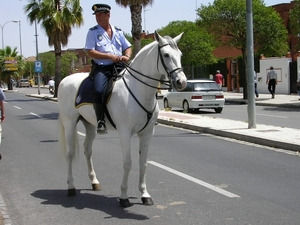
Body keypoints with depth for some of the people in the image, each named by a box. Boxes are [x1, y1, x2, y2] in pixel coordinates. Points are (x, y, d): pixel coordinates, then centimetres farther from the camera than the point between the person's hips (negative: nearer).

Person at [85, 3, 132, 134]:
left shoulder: (118, 32, 18)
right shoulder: (93, 32, 6)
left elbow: (128, 47, 21)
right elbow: (90, 52, -3)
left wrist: (127, 56, -3)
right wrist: (109, 56, -12)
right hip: (101, 68, -4)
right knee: (100, 90, -32)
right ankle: (100, 121, -22)